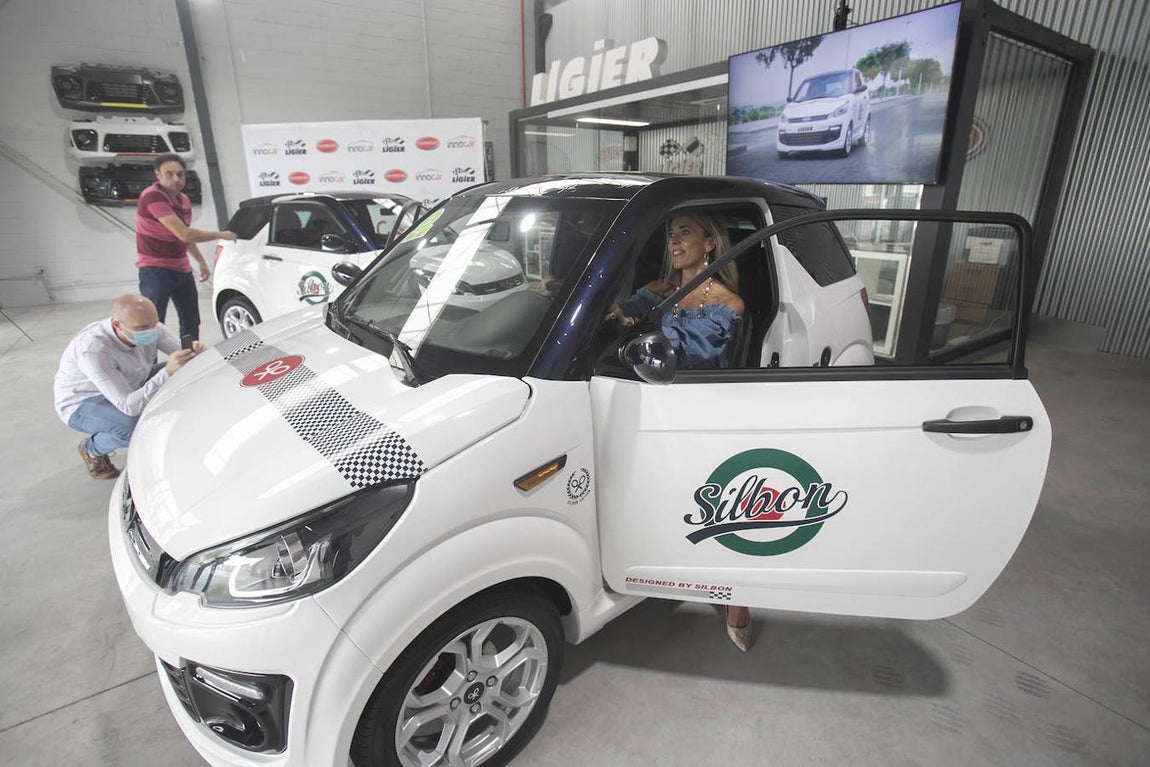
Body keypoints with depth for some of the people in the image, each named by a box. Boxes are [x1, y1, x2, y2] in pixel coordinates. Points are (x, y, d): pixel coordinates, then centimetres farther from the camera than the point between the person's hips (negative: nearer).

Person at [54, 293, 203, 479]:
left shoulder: (149, 328, -21)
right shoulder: (93, 349, -38)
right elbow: (128, 406, -40)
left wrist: (193, 351, -39)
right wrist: (167, 372, -52)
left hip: (129, 387, 6)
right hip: (82, 404, -6)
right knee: (134, 426, -35)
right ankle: (91, 449, 1)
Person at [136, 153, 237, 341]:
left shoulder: (184, 200, 9)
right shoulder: (152, 197, -19)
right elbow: (184, 234, -26)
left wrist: (201, 262, 23)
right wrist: (220, 235, -15)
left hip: (182, 270, 8)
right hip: (155, 271, -8)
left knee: (191, 323, 16)